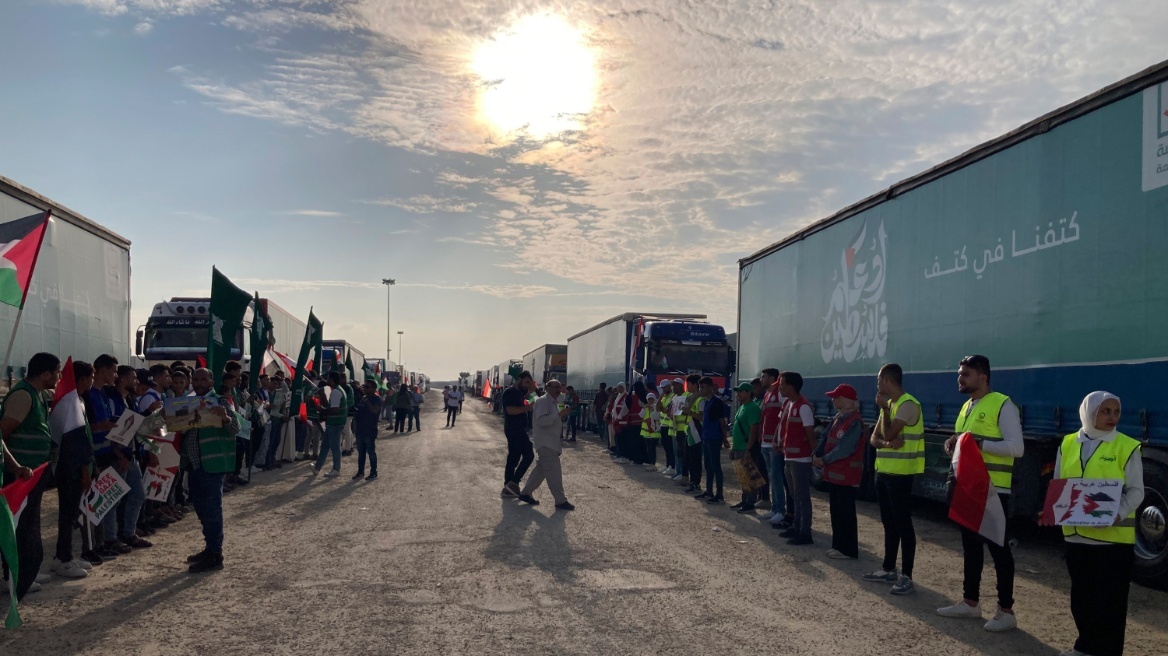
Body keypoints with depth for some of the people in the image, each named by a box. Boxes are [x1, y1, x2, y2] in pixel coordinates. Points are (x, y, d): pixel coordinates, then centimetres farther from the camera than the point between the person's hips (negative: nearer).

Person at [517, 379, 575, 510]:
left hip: (550, 442, 11)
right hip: (545, 442, -11)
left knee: (541, 469, 15)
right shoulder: (543, 401, -15)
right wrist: (559, 414, -29)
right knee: (554, 472, -9)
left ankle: (525, 493, 24)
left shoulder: (553, 402, 17)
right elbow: (541, 420, -27)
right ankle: (560, 501, -6)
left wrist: (562, 415, 10)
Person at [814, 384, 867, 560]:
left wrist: (824, 460, -18)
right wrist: (816, 456, -4)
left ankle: (849, 550, 5)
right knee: (835, 511, 14)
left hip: (847, 475, -9)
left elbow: (845, 449, -23)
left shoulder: (854, 422, -18)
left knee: (846, 512, -2)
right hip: (834, 473, 9)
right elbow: (825, 439, 11)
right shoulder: (837, 418, 12)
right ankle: (838, 545, 24)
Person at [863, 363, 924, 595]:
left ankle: (906, 576, 0)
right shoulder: (889, 404, 14)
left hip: (900, 473, -9)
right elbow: (875, 438, 9)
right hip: (884, 470, 9)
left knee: (903, 523, -5)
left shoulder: (908, 404, -15)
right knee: (889, 523, 15)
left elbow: (889, 433, -20)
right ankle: (888, 569, 24)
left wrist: (884, 408, -9)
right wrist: (887, 443, -12)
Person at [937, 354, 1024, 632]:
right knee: (970, 545, 15)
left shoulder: (1002, 405, -12)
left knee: (998, 547, 0)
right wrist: (954, 443, 2)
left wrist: (978, 444, -23)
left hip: (993, 489, -9)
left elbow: (1016, 447, -18)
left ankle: (1006, 611, 9)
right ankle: (970, 602, 26)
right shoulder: (967, 407, 14)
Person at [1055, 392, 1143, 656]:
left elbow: (1135, 491, -5)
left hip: (1114, 537, -4)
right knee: (1080, 596, 15)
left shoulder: (1127, 447, -4)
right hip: (1076, 534, 4)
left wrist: (1118, 514, -22)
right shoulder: (1068, 445, 6)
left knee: (1110, 600, 2)